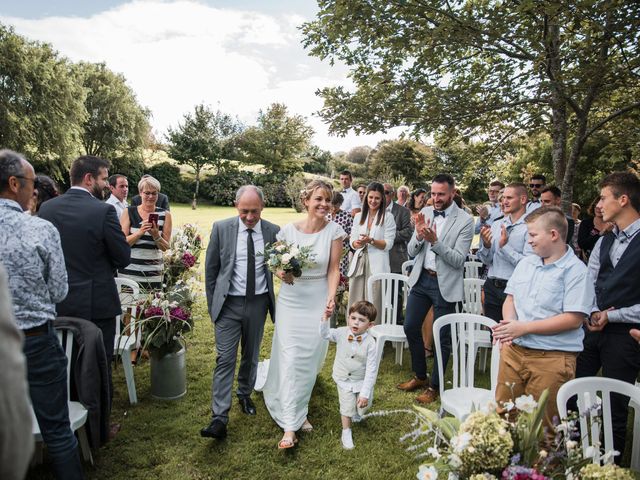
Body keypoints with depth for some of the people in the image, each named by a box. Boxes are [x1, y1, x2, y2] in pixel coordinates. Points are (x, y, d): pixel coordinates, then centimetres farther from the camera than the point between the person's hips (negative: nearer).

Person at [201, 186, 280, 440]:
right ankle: (219, 419, 1)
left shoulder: (273, 231, -3)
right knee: (225, 359, -4)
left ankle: (245, 394, 41)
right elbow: (211, 269, 1)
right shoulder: (221, 228, -5)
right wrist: (212, 303, 2)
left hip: (258, 303, 2)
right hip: (229, 304, -2)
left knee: (251, 355, 17)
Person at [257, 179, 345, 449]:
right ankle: (290, 426, 6)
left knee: (311, 359, 9)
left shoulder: (334, 231, -6)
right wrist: (283, 274, -19)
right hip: (291, 300, -1)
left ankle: (298, 410, 36)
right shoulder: (288, 230, -6)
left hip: (319, 301, 1)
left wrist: (331, 298, -16)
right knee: (291, 358, -3)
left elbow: (333, 269, -4)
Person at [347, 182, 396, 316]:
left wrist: (371, 240, -16)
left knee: (374, 305, -5)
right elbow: (352, 241, 12)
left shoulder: (388, 217, 3)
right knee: (355, 305, 3)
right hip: (358, 263, 4)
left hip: (377, 265, -4)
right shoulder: (358, 216, 15)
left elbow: (388, 244, -2)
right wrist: (357, 243, -11)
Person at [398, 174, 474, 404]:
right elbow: (412, 251, 2)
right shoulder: (425, 212, 2)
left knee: (442, 337, 6)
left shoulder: (465, 220, -11)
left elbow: (458, 260, -16)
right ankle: (419, 376, 33)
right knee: (410, 327, 12)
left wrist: (435, 241, -27)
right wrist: (419, 234, -18)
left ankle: (434, 386, 24)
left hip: (444, 284, -5)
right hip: (421, 279, 5)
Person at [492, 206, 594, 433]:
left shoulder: (575, 270, -10)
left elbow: (573, 319, -16)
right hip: (513, 350, 6)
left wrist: (524, 327, -17)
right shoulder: (525, 263, 11)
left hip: (551, 358, -6)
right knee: (503, 417, 13)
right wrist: (509, 325, -7)